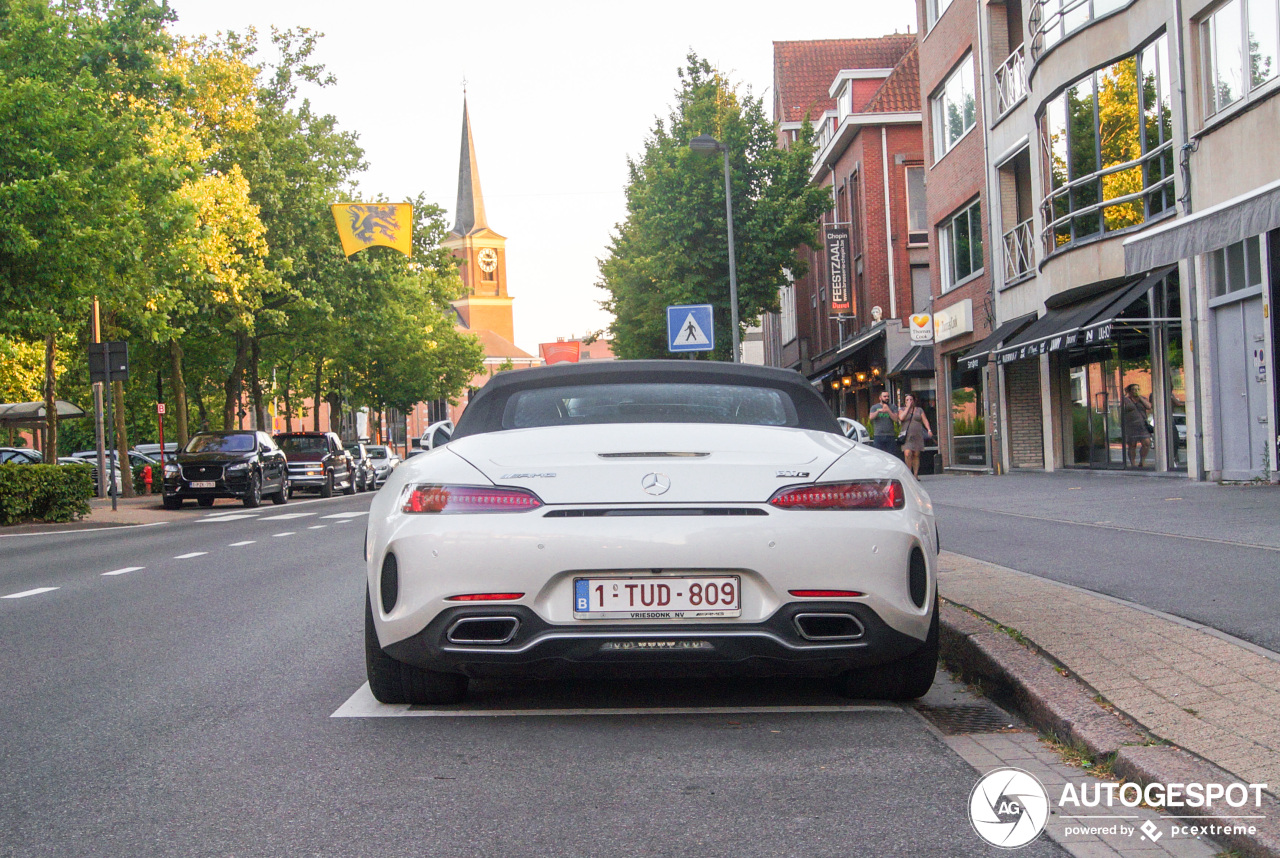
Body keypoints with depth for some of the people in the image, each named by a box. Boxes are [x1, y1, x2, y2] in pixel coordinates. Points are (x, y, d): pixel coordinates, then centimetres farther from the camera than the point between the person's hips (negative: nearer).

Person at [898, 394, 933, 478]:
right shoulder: (902, 410, 10)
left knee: (916, 455, -1)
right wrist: (908, 407, -6)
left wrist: (929, 430, -9)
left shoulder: (919, 410, 13)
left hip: (917, 435, 2)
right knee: (907, 454, -16)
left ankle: (915, 475, 3)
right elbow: (901, 418, -11)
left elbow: (925, 420, 6)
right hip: (907, 436, -2)